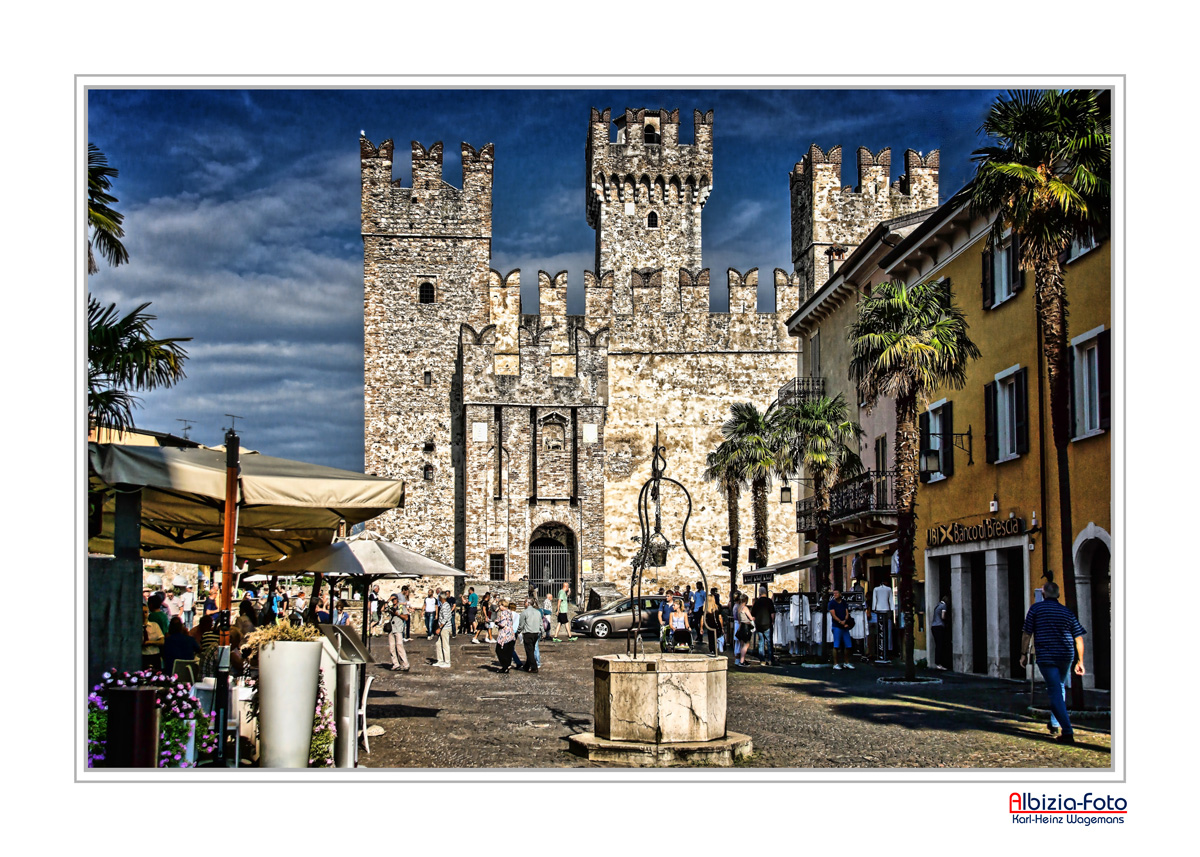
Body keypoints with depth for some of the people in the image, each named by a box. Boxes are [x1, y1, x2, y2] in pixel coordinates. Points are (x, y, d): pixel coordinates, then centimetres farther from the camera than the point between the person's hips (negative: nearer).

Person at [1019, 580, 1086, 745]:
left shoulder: (1036, 609, -1)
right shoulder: (1067, 611, 8)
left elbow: (1027, 634, -2)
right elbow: (1078, 637, 6)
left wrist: (1024, 654, 8)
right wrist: (1080, 661, 10)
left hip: (1046, 656, -4)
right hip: (1066, 656, 4)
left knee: (1055, 692, -7)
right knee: (1060, 686, 26)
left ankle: (1068, 732, -16)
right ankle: (1058, 720, 31)